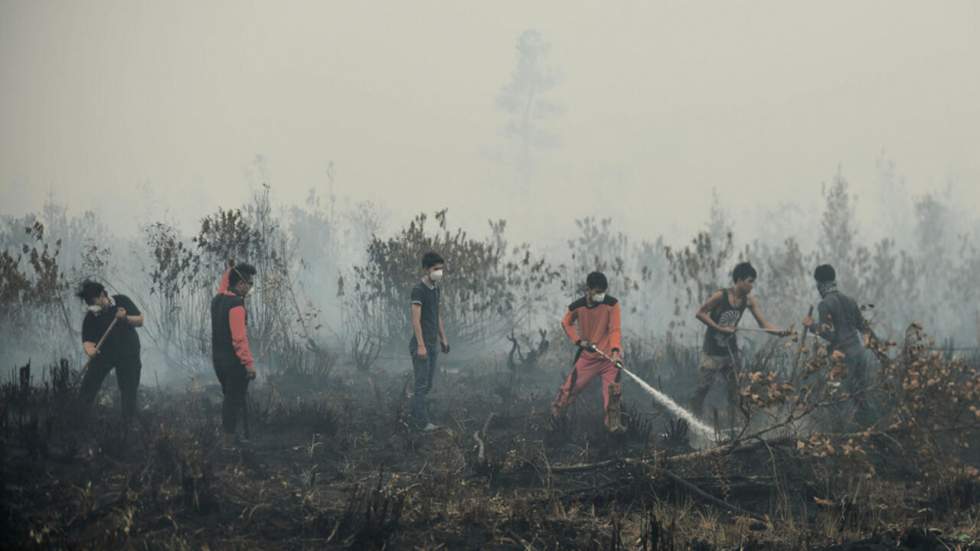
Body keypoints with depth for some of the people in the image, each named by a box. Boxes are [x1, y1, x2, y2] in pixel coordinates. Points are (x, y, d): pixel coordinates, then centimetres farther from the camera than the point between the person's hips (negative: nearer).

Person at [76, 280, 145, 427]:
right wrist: (89, 349, -38)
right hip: (103, 352, 1)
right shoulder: (90, 317, -10)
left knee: (129, 390, 1)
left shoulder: (122, 301, -9)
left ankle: (128, 423, 13)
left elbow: (140, 321, -6)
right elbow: (87, 340, -14)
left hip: (128, 353, -1)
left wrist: (126, 318, -26)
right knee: (88, 385, -8)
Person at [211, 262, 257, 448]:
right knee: (236, 400, 0)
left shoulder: (217, 299, 5)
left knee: (229, 397, 21)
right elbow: (239, 339, -24)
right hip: (234, 361, -9)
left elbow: (224, 288, 32)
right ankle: (229, 441, 2)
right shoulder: (236, 306, -21)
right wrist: (249, 363, -21)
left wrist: (230, 271, 20)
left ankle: (225, 435, 27)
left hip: (218, 358, 9)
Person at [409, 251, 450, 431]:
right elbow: (416, 319, -18)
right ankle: (421, 422, -1)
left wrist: (443, 339, 18)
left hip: (433, 344, 8)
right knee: (422, 383, -5)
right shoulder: (419, 290, -14)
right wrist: (421, 345, -22)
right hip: (421, 344, -8)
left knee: (428, 384, 11)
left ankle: (418, 419, 18)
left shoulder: (437, 289, 11)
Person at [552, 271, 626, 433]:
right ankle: (555, 413, 25)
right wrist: (579, 340, -5)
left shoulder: (612, 304, -14)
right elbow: (566, 323, 10)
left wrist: (615, 350, -32)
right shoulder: (577, 306, -10)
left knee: (613, 391, -9)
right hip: (587, 356, 1)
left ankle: (613, 423, 2)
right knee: (571, 385, 5)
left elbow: (615, 329, -16)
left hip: (609, 355, -1)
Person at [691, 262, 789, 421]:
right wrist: (720, 328, -23)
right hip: (712, 352, -5)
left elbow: (764, 324, -8)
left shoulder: (749, 300, -6)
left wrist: (779, 331, -28)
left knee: (735, 390, 6)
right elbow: (700, 313, -15)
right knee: (702, 390, 1)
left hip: (730, 351, 5)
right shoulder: (720, 296, -20)